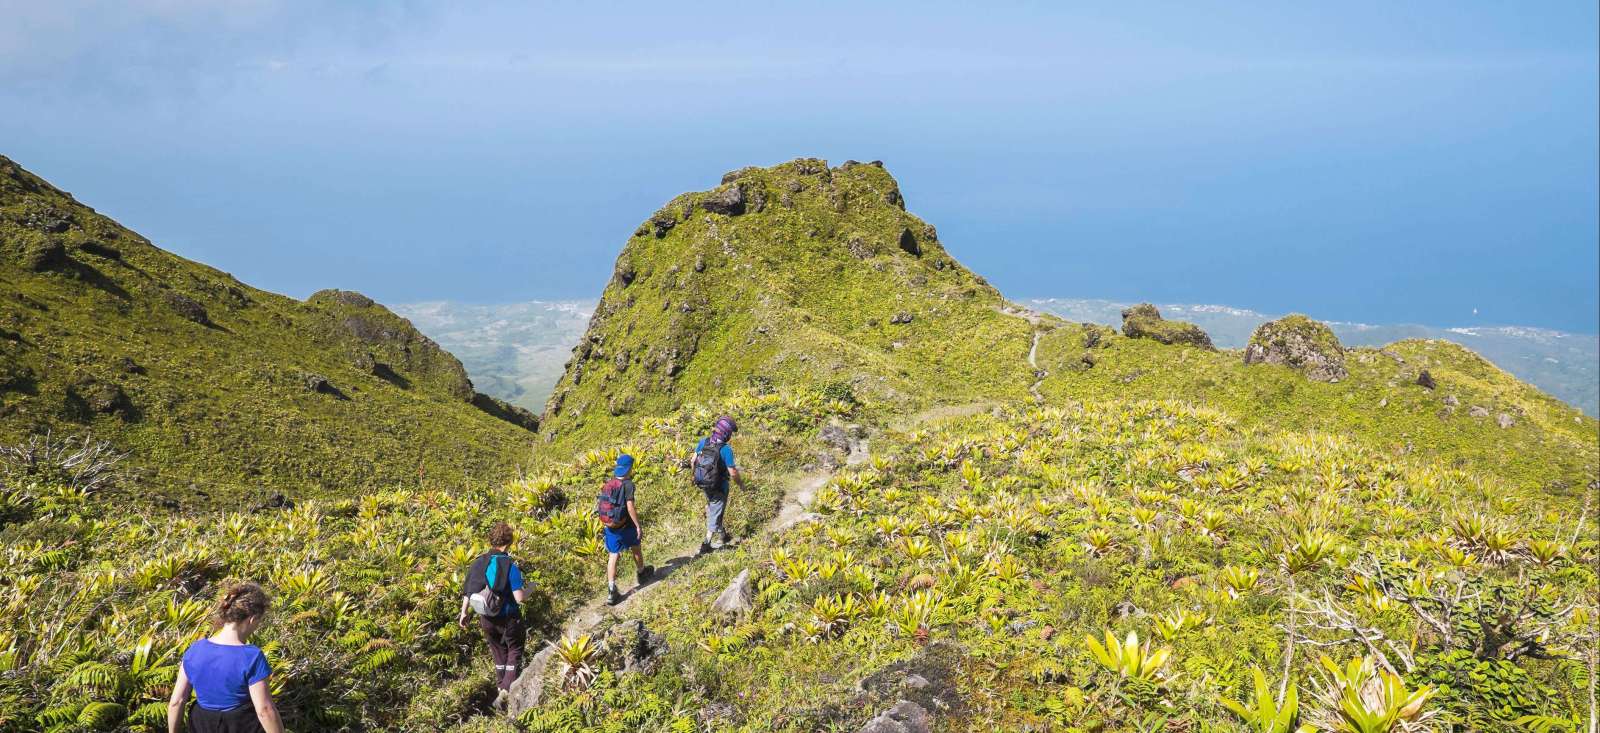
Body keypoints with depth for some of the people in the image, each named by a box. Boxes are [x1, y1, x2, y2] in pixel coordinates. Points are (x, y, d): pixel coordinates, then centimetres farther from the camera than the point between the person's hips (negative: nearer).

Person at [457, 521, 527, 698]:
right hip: (508, 618, -5)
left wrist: (464, 613, 15)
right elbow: (519, 598, -23)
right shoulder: (510, 565, -20)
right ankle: (506, 691, -1)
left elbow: (468, 592, 3)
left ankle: (502, 689, 32)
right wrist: (528, 592, -2)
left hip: (487, 619, 5)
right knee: (514, 652, 12)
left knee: (499, 653, 23)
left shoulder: (478, 563, -4)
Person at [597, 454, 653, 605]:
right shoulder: (628, 484, -17)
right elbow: (630, 507, -22)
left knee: (613, 556, 7)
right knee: (636, 547, 23)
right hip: (626, 525, -4)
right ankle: (641, 573, 45)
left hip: (610, 526, 4)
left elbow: (600, 505, 7)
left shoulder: (608, 484, 2)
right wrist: (638, 526, -16)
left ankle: (611, 591, 1)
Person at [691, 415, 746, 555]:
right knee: (715, 514, 12)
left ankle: (723, 535, 42)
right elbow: (732, 473, -22)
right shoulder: (726, 449, -26)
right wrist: (741, 484, -4)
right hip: (719, 487, -6)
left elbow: (693, 461, -1)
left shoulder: (703, 442, -11)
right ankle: (706, 544, 18)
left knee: (712, 508, 28)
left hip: (703, 484, 6)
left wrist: (694, 475, 17)